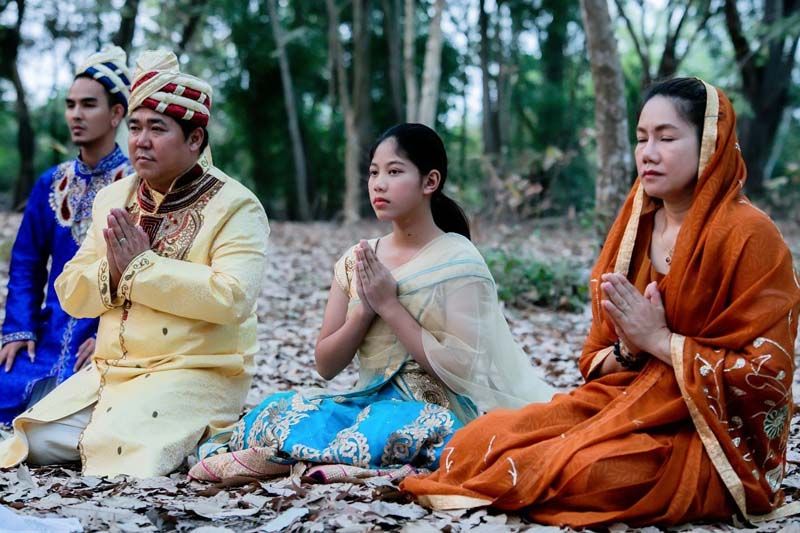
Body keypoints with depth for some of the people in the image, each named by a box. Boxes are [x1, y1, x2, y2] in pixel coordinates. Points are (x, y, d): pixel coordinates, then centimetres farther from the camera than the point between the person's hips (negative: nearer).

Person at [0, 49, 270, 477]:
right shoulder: (114, 198, 13)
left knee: (117, 447, -26)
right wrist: (112, 270, -13)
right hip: (109, 371, 6)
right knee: (36, 440, -13)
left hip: (197, 373, -6)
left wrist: (141, 266, -16)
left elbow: (231, 297, -23)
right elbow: (70, 294, 10)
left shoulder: (234, 206, -6)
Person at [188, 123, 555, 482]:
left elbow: (460, 368, -14)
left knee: (388, 426, -37)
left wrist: (389, 305, -14)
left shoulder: (457, 261, -5)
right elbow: (326, 366, 7)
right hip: (370, 402, 4)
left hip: (434, 412, -4)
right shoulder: (356, 262, 10)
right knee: (280, 409, -24)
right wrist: (365, 309, -10)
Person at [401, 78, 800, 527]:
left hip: (714, 438, -5)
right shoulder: (635, 230, 10)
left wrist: (658, 340, -16)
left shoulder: (748, 235, -10)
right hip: (624, 403, 5)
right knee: (478, 440, -21)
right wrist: (629, 349, -10)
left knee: (591, 471, -35)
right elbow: (598, 363, 13)